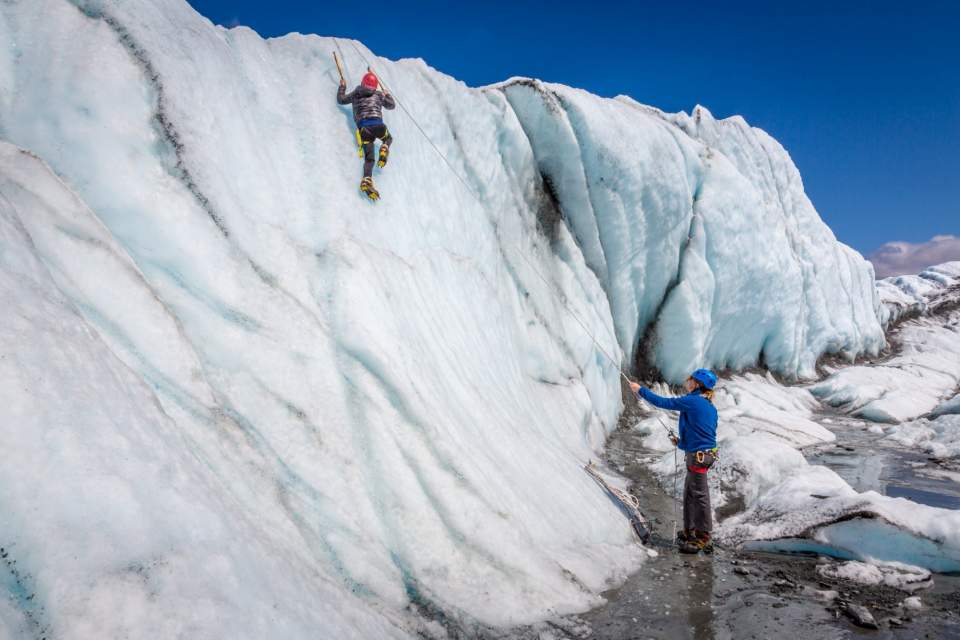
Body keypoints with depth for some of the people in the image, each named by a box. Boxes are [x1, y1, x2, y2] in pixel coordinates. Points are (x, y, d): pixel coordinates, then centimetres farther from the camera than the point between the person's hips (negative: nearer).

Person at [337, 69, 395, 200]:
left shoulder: (355, 94, 21)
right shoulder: (379, 95, 18)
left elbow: (340, 99, 34)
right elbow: (392, 105, 31)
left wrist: (342, 87, 50)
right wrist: (387, 95, 51)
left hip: (363, 127, 1)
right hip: (377, 124, -1)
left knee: (369, 157, -1)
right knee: (388, 139, 31)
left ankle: (367, 181, -23)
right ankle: (384, 150, -4)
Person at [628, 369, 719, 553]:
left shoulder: (692, 401, -16)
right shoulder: (710, 407, 11)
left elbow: (662, 402, -10)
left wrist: (640, 390, 2)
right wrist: (682, 443, 25)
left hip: (698, 456, -9)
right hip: (705, 453, 9)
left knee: (700, 496, 0)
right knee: (689, 495, 19)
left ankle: (702, 538, 10)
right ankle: (689, 532, 30)